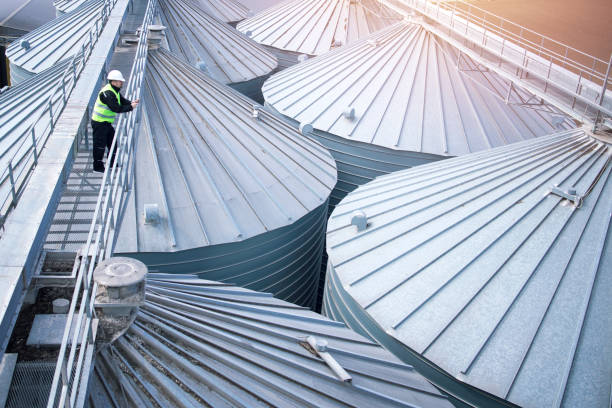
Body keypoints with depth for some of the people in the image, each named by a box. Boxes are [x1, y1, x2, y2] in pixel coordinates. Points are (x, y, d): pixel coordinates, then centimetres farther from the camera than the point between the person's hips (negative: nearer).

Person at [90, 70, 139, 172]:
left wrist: (131, 102, -11)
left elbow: (122, 100, 10)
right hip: (99, 123, -10)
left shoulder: (115, 91, 6)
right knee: (100, 145, 0)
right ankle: (98, 166, 11)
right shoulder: (107, 93, -26)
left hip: (107, 122, 10)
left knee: (112, 142, 18)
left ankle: (112, 162, 32)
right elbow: (116, 108, -29)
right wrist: (130, 107, -22)